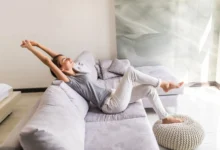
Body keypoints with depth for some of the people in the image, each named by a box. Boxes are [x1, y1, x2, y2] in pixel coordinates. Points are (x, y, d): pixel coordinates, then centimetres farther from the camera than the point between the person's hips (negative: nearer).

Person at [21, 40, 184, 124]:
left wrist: (38, 44, 14)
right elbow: (48, 61, -16)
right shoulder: (68, 81, -11)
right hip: (111, 105, -9)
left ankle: (165, 118, 18)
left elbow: (57, 56, 15)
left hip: (113, 97, 9)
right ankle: (163, 84, 0)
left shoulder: (76, 74, 13)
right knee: (130, 71, -20)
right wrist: (31, 47, -13)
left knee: (149, 89, 2)